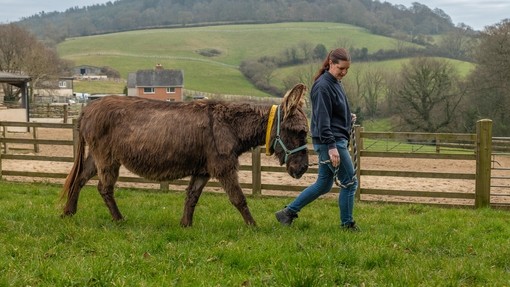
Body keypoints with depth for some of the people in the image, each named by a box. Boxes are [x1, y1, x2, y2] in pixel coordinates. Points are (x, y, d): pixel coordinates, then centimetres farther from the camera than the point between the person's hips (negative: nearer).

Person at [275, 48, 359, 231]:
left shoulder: (335, 83, 14)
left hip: (337, 140, 10)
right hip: (330, 142, -10)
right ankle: (347, 224, 12)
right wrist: (331, 147, -27)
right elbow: (322, 119, -22)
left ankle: (288, 212, 19)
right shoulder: (323, 86, -16)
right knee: (350, 182, -1)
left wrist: (348, 117, 9)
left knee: (323, 185, 14)